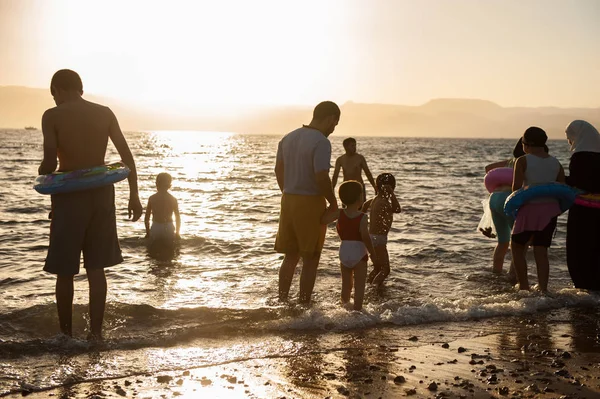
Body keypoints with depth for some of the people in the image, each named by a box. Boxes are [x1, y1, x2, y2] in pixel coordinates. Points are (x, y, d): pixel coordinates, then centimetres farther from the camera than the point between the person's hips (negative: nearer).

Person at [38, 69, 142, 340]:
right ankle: (95, 331, 9)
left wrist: (42, 172, 7)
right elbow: (127, 156, 0)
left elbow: (50, 163, -16)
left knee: (65, 271, 9)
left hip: (70, 195, -3)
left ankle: (66, 332, 17)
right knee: (96, 268, 10)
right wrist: (134, 194, 4)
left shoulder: (52, 116, -8)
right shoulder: (105, 113, 3)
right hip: (100, 193, 3)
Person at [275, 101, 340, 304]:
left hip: (288, 201, 7)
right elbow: (321, 177, -22)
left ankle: (281, 302, 21)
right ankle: (303, 306, 7)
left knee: (290, 256, 17)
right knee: (310, 260, 4)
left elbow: (278, 170, 14)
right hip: (311, 203, -7)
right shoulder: (321, 142, -16)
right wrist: (333, 203, -9)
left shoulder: (288, 138, 9)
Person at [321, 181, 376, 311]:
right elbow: (365, 237, -18)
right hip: (359, 253, -5)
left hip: (344, 252, 5)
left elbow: (322, 220, -9)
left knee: (346, 284, 19)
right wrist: (373, 253, -7)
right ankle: (357, 310, -4)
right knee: (359, 286, 1)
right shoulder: (363, 217, -12)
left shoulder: (339, 213, -1)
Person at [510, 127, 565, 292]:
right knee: (541, 251, 9)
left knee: (517, 246, 13)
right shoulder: (556, 163, 8)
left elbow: (516, 187, -13)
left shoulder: (523, 161, -7)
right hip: (551, 210, 4)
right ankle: (543, 289, 2)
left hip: (530, 208, -4)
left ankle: (524, 287, 9)